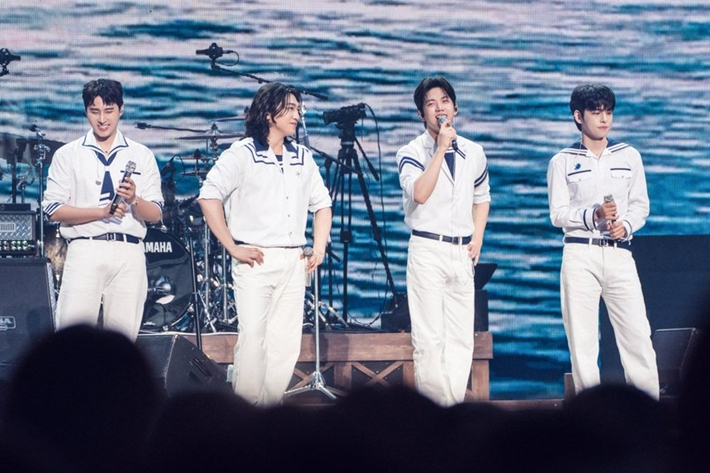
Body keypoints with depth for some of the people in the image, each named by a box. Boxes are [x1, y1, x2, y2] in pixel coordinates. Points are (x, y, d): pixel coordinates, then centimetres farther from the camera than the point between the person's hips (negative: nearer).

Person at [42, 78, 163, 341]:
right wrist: (103, 211, -12)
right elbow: (54, 210, -1)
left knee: (123, 335, 0)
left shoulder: (141, 155, 12)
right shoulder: (67, 155, 8)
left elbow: (156, 214, 9)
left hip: (129, 253, 2)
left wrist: (134, 200, -13)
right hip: (85, 250, -2)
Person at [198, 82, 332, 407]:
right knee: (252, 336, -12)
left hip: (292, 261, 5)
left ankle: (273, 407, 10)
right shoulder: (242, 154, -2)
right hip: (255, 260, -5)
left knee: (286, 342, 3)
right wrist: (232, 247, -11)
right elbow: (209, 197, -9)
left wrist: (319, 248, 10)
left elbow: (322, 203, 23)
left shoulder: (302, 158, 15)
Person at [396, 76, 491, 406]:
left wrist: (477, 237, 9)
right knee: (429, 338, -7)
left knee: (462, 337, 3)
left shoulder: (473, 153, 10)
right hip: (427, 250, -5)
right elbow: (420, 193, -22)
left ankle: (455, 404, 6)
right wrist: (441, 148, -20)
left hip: (462, 252, 5)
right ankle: (433, 409, -4)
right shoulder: (412, 153, -3)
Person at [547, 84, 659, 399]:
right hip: (580, 255, -1)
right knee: (581, 339, -2)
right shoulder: (562, 162, 6)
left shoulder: (629, 156, 12)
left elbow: (640, 205, 13)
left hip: (619, 252, 1)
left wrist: (626, 225, -8)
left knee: (637, 334, -6)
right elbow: (558, 213, 1)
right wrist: (593, 215, -15)